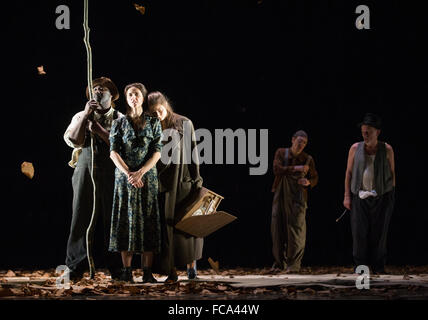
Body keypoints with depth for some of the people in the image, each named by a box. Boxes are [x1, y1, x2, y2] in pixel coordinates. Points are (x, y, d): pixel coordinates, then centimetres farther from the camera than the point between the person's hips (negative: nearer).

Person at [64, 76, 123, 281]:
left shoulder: (119, 119, 10)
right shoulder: (80, 117, 15)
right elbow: (73, 140, -2)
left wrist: (99, 129, -9)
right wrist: (86, 115, -7)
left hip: (111, 175, -1)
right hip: (85, 172, 1)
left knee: (113, 220, -1)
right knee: (81, 218, -3)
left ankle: (116, 268, 5)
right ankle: (75, 267, 1)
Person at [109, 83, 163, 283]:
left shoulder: (153, 123, 7)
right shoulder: (119, 123, 8)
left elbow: (157, 153, 0)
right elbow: (114, 152, -1)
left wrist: (140, 172, -14)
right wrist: (128, 173, -15)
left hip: (147, 176, 0)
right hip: (124, 177, 0)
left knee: (148, 221, -3)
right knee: (126, 220, -3)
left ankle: (147, 272, -3)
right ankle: (127, 271, -2)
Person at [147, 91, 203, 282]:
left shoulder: (184, 124, 1)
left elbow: (192, 153, 0)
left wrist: (196, 180, -4)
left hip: (184, 182, -1)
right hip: (164, 184, 1)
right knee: (167, 225, -3)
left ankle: (191, 263, 14)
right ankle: (172, 271, -3)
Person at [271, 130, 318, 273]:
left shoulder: (307, 159, 3)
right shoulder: (281, 153, 4)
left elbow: (315, 177, 12)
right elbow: (277, 169, -11)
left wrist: (308, 182, -10)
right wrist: (296, 169, -16)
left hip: (297, 197, -2)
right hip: (280, 196, 2)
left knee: (296, 229, -9)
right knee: (277, 228, 4)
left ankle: (294, 264, -6)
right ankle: (280, 261, 17)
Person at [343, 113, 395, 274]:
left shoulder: (387, 150, 2)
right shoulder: (355, 149, 4)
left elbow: (392, 173, 9)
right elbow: (349, 172, 7)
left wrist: (391, 196, 5)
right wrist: (347, 196, 2)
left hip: (382, 197, 0)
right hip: (360, 196, 1)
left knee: (379, 232, 1)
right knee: (359, 232, -5)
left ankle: (378, 267, 10)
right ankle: (360, 266, 3)